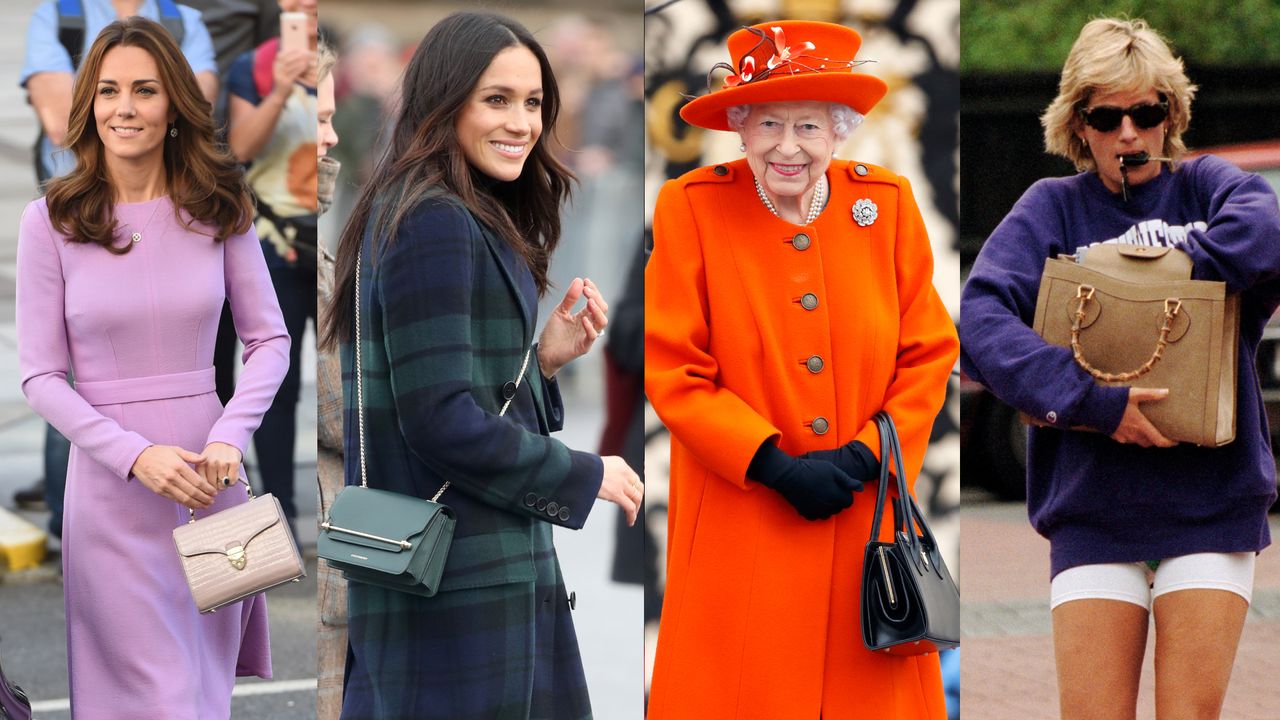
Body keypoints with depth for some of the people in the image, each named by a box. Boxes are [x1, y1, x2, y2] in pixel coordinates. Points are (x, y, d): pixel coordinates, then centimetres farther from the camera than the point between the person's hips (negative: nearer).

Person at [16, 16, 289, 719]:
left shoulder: (218, 209, 2)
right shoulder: (50, 223, -5)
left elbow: (269, 339, 5)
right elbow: (40, 376, -4)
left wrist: (230, 436, -12)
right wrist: (137, 456, -16)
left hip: (209, 475, 3)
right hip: (110, 481, -3)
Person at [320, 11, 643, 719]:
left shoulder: (476, 223, 16)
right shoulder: (434, 224, -14)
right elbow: (439, 418, -20)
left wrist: (541, 360, 3)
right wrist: (585, 476, -11)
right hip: (460, 587, -10)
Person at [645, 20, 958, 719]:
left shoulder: (888, 204, 1)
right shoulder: (691, 208, -6)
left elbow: (929, 353, 4)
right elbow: (672, 372, -7)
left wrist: (864, 457, -10)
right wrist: (773, 465, -15)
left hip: (867, 517, 2)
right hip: (739, 528, -2)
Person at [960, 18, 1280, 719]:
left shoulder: (1204, 185, 5)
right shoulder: (1052, 208, 4)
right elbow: (980, 319, -13)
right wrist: (1089, 400, -22)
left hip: (1211, 498, 0)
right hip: (1092, 504, 0)